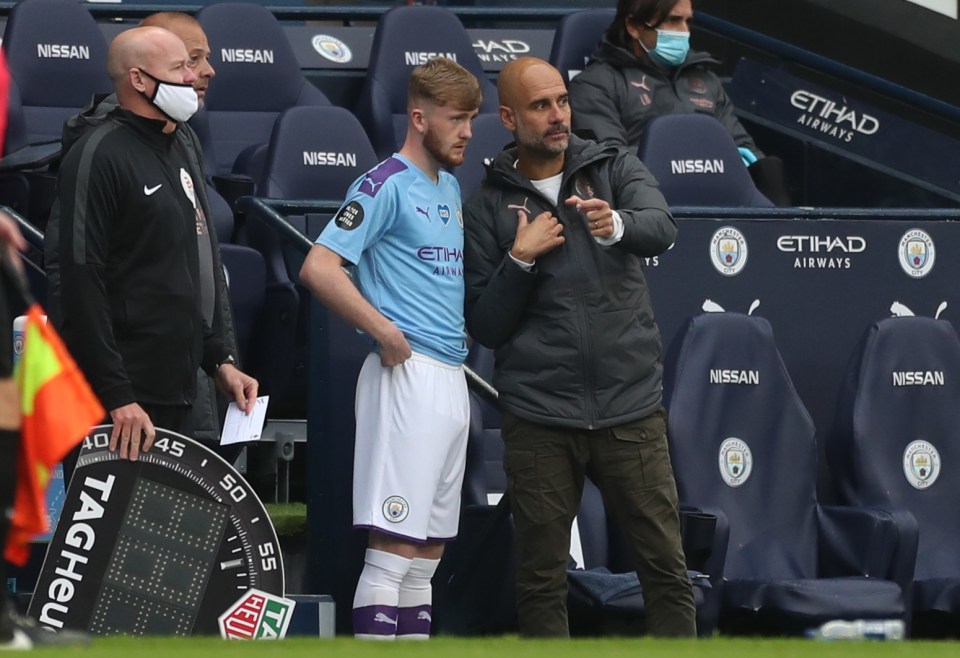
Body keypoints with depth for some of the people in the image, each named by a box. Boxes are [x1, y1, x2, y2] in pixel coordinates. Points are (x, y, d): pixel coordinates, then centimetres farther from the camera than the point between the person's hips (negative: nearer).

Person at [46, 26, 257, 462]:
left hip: (175, 389, 9)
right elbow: (81, 283, -18)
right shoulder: (98, 156, -11)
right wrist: (116, 395, -21)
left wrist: (217, 359, 18)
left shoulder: (177, 153, 18)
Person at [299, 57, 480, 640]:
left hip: (452, 378, 9)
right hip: (409, 375, -9)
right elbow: (319, 268, -17)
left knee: (428, 552, 10)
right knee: (393, 550, -12)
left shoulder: (451, 188, 18)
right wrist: (386, 333, -16)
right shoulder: (386, 185, -8)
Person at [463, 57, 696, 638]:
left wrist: (616, 224, -37)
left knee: (666, 566, -1)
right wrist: (520, 258, -11)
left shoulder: (616, 169, 7)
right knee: (542, 579, 3)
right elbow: (484, 327, 4)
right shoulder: (489, 206, 6)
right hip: (539, 420, 0)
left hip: (631, 410, 0)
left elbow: (662, 229, -15)